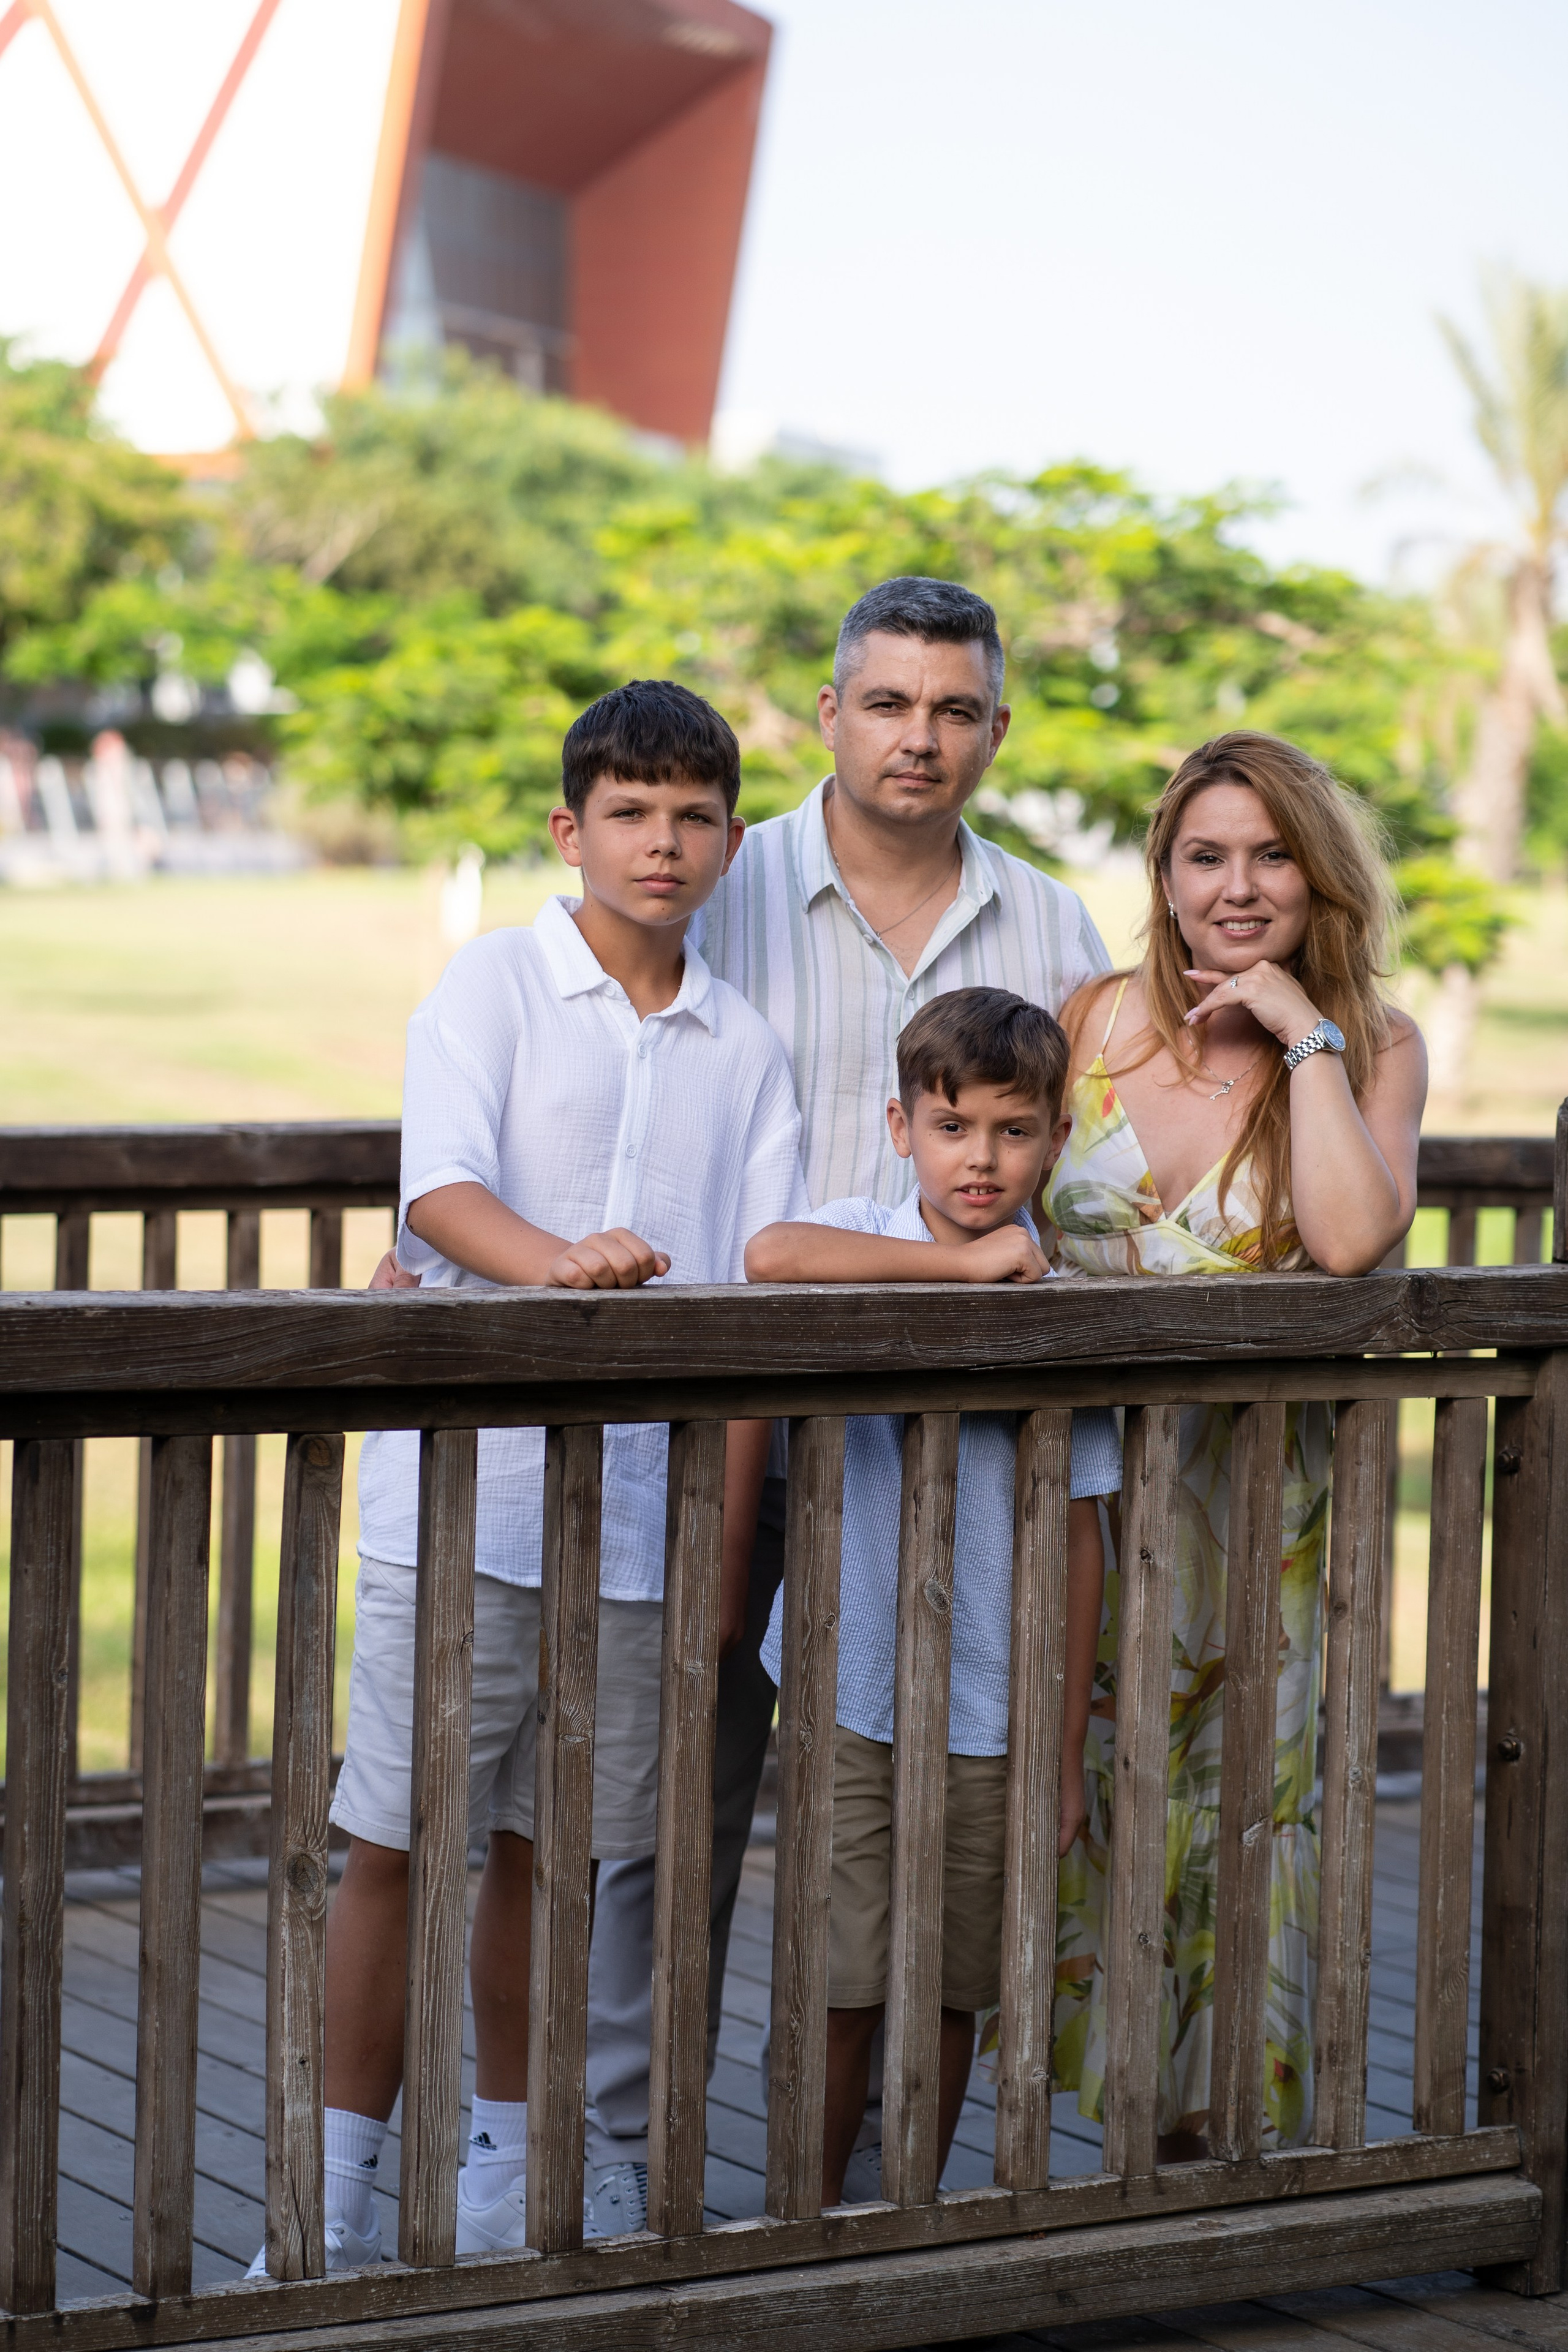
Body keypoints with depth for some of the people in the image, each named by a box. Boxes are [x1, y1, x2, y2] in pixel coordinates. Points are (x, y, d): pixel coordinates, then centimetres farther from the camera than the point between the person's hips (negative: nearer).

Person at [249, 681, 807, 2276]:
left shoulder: (744, 1050, 10)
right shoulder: (492, 985, 0)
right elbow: (440, 1191, -14)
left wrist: (729, 1544, 4)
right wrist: (555, 1258, -36)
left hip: (641, 1514, 3)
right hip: (464, 1491, -3)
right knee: (395, 1842, -1)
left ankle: (504, 2189, 25)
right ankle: (335, 2214, 8)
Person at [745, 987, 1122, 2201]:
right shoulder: (867, 1242, -4)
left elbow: (1077, 1538, 3)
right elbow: (772, 1256, -30)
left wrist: (1068, 1751, 3)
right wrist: (963, 1262, -24)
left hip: (991, 1710, 2)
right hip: (852, 1695, -2)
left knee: (951, 1994, 10)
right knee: (844, 1990, -1)